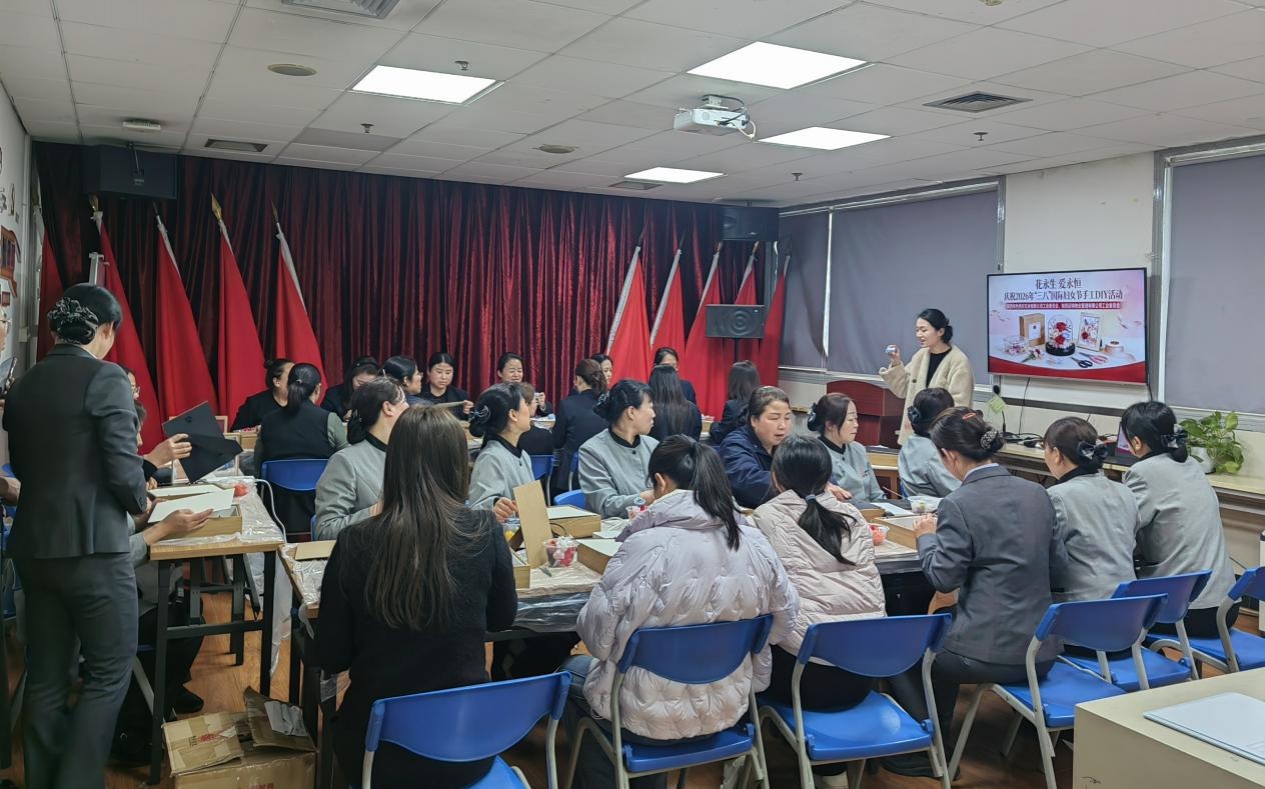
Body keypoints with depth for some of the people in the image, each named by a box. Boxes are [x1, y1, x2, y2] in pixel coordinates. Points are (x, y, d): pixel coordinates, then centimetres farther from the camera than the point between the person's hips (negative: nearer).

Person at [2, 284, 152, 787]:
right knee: (109, 671, 5)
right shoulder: (106, 378, -12)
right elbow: (123, 468, -17)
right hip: (92, 545, -7)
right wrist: (140, 503, 2)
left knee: (45, 675, 15)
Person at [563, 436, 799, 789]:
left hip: (652, 716, -5)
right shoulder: (755, 543, -9)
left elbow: (597, 634, -19)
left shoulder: (646, 546, -25)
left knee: (573, 671, 25)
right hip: (727, 707, 6)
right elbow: (785, 618, 4)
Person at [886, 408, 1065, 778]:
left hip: (990, 653, -7)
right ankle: (938, 736, 42)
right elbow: (1057, 564, 11)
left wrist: (926, 537, 3)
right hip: (1041, 650, 7)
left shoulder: (959, 504, -17)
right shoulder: (1037, 493, 3)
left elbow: (943, 578, -13)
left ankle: (926, 750, 20)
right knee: (943, 626, 32)